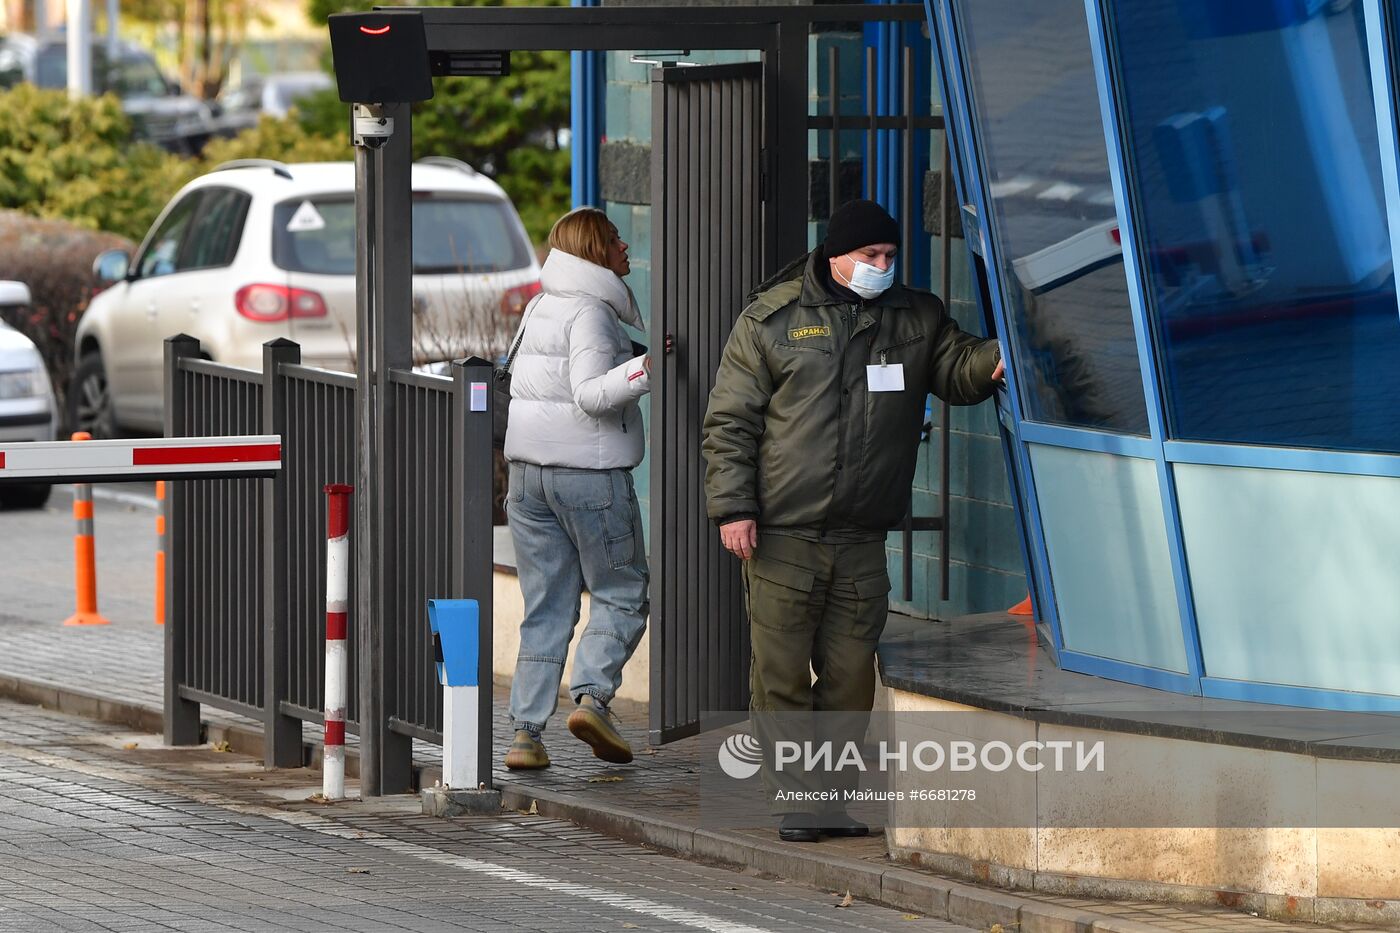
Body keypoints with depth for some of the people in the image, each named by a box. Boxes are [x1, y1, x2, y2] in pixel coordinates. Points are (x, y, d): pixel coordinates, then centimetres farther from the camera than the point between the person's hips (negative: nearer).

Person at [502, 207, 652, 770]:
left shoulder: (542, 306, 14)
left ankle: (526, 732, 1)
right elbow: (591, 394, -22)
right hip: (589, 470, -7)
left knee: (545, 609, 8)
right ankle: (592, 697, -16)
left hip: (527, 468, 7)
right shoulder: (590, 310, -12)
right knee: (621, 595, 3)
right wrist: (647, 368, -32)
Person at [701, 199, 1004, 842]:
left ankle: (831, 796, 14)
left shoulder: (917, 319, 11)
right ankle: (794, 800, 6)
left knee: (851, 675, 5)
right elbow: (730, 421, 1)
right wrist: (733, 508, -6)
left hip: (861, 540, 3)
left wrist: (996, 358, -16)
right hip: (781, 536, -3)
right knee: (782, 673, -2)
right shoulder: (771, 320, 1)